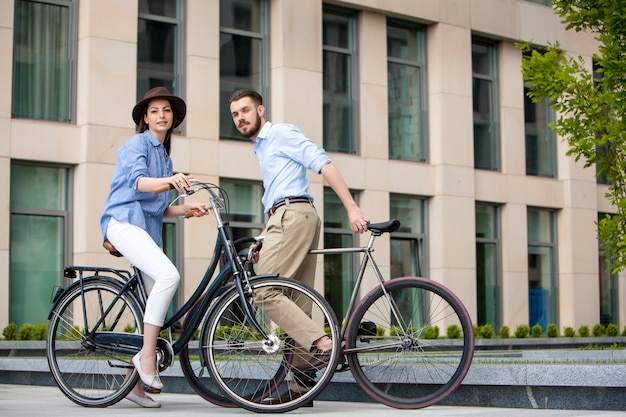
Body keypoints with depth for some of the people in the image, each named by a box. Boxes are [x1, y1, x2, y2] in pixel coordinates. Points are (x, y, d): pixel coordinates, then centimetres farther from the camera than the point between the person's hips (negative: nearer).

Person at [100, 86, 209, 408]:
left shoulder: (164, 156, 26)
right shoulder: (137, 145, 2)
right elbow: (137, 181, -19)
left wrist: (186, 208, 4)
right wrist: (169, 180, -38)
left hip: (149, 228, 9)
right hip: (125, 221, -9)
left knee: (155, 303, 2)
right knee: (168, 275, -30)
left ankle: (136, 384, 8)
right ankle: (147, 355, -23)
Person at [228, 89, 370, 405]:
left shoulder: (281, 133, 1)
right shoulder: (262, 149, 29)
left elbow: (323, 163, -9)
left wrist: (352, 207, -19)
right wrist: (264, 241, 27)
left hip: (292, 215, -9)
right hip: (297, 218, 9)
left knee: (265, 293, -16)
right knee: (297, 302, 5)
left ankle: (322, 344, -24)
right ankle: (300, 387, 4)